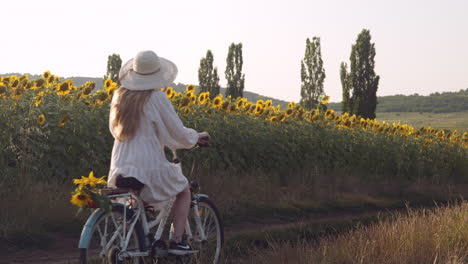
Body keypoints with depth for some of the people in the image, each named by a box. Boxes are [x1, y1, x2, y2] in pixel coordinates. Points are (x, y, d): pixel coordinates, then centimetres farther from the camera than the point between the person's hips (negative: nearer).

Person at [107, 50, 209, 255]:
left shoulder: (119, 96, 5)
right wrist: (196, 136, 15)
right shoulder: (157, 98, -11)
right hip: (149, 167, -5)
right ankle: (177, 241, 11)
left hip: (120, 168, 5)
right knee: (184, 191, 22)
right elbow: (179, 133, -7)